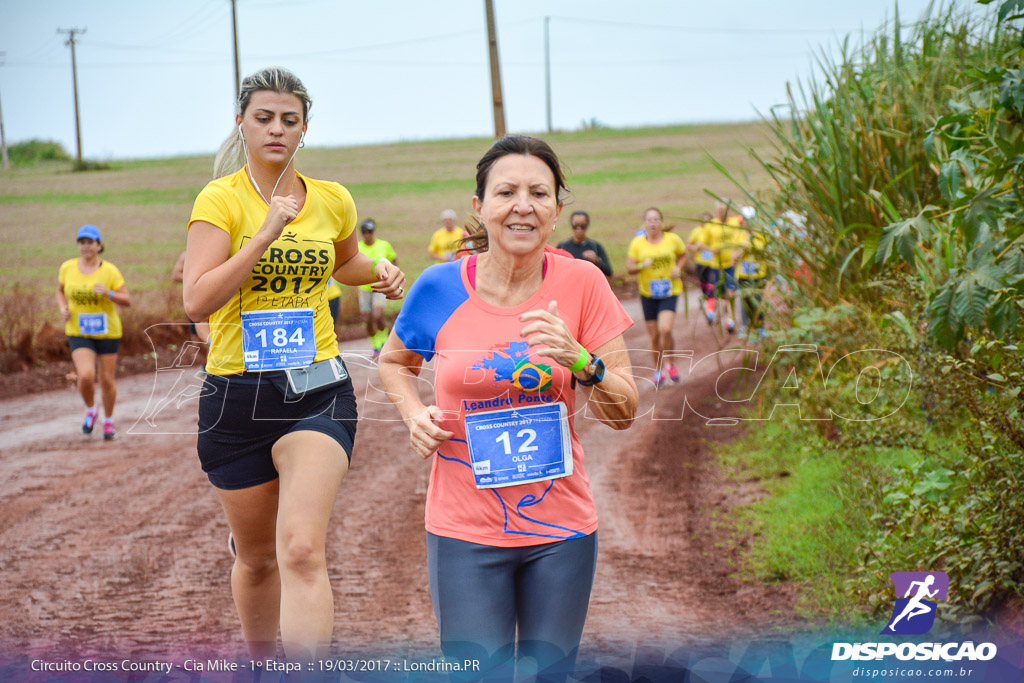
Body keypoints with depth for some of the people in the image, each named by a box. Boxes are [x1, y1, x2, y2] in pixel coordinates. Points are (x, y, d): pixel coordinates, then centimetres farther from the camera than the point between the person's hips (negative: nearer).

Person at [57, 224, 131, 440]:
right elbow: (60, 291, 17)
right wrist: (63, 308, -3)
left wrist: (108, 293, -25)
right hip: (79, 333, 1)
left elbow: (127, 301, -6)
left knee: (107, 380, 6)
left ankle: (109, 421, 31)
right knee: (85, 376, -18)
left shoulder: (109, 270, -9)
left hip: (107, 331, 0)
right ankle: (90, 410, 13)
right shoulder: (67, 268, -2)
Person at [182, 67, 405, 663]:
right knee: (257, 556, 14)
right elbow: (197, 301, -19)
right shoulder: (220, 199, -7)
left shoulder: (333, 200, 6)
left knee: (302, 552, -19)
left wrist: (381, 271, 8)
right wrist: (266, 234, -23)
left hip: (317, 390, 1)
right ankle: (262, 661, 40)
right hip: (237, 392, -1)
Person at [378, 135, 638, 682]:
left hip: (561, 531, 1)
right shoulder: (440, 288, -6)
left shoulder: (581, 284, -6)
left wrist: (578, 361, -22)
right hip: (466, 531, -1)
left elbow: (624, 414, -4)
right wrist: (414, 416, -5)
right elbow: (394, 363, 15)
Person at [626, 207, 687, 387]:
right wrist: (642, 265, -21)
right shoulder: (637, 243, -2)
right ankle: (658, 370, 25)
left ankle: (668, 363, 5)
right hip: (648, 293, 1)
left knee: (665, 329, -20)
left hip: (670, 292, -1)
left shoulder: (673, 239, -2)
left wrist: (678, 268, -5)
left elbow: (683, 255, 15)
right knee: (654, 334, 6)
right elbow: (629, 268, -1)